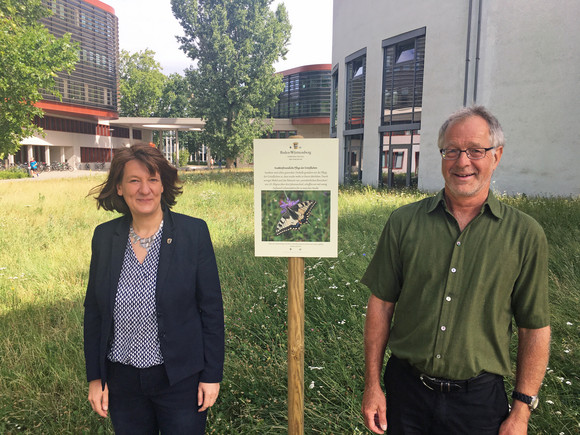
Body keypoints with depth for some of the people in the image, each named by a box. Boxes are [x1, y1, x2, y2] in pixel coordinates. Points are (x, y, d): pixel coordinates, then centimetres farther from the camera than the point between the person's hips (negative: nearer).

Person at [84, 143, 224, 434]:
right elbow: (93, 309, 5)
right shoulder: (104, 236, -2)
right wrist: (95, 377, 6)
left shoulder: (194, 232, -12)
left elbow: (211, 307, -8)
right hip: (122, 381, 3)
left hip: (180, 380, -3)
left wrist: (212, 374, -6)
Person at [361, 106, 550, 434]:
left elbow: (535, 328, -2)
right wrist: (372, 385, -1)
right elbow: (381, 304, -2)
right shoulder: (404, 222, -5)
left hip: (480, 398, 0)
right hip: (406, 389, 1)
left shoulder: (526, 235, -6)